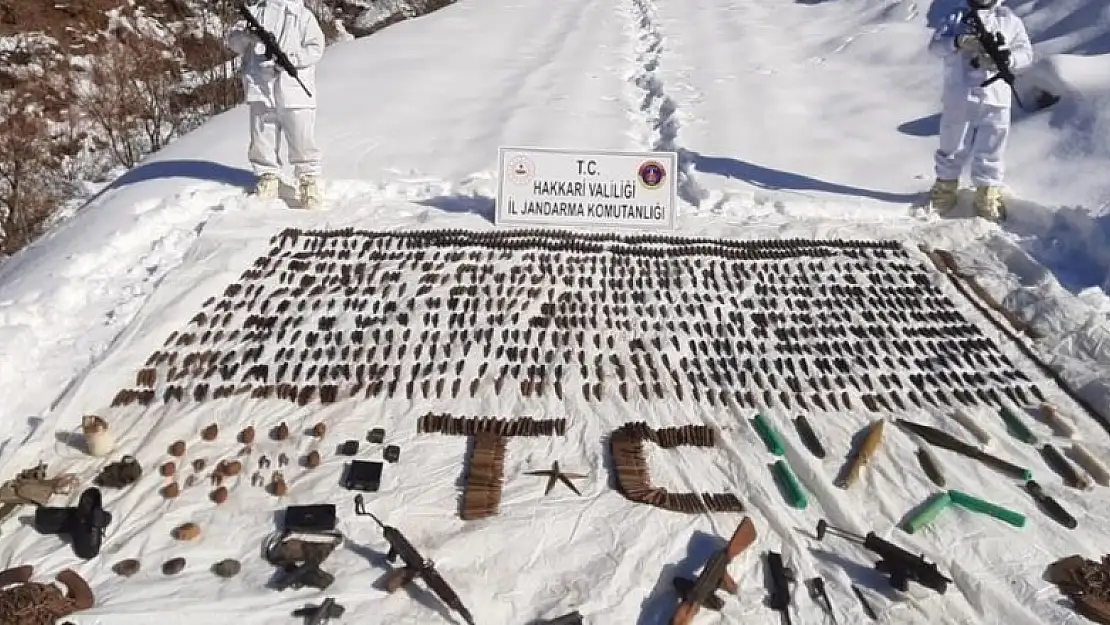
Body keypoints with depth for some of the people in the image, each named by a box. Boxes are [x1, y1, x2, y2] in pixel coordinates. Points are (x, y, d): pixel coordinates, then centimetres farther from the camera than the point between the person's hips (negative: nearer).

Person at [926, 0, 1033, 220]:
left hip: (996, 100, 1)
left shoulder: (1009, 20, 12)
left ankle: (988, 198, 14)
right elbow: (935, 45, -2)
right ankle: (945, 190, 24)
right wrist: (958, 42, -22)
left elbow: (1026, 53, 8)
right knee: (953, 148, 9)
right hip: (959, 98, -1)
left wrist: (1005, 59, -13)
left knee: (991, 153, 4)